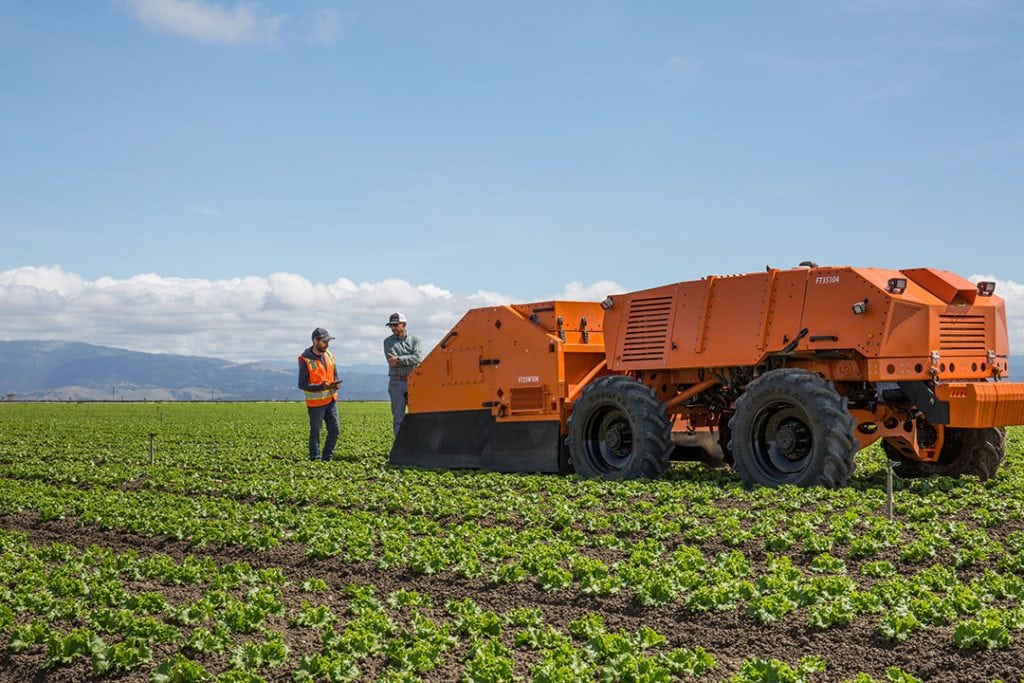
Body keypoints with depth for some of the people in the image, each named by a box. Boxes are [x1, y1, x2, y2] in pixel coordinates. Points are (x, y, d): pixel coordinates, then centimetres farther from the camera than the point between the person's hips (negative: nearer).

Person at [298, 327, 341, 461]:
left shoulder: (329, 356, 4)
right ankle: (315, 460, 11)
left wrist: (336, 384, -9)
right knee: (315, 433, 3)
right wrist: (322, 387, -25)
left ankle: (327, 459, 17)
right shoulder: (305, 360, -13)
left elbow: (335, 375, 15)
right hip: (316, 403, -6)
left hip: (331, 400, 6)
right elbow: (302, 384, -14)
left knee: (334, 430, 5)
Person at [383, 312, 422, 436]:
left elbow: (417, 358, -9)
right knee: (398, 418, 1)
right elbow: (392, 362, -7)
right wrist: (409, 361, -11)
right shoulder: (388, 342, 8)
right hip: (397, 382, 0)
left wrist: (399, 359, -16)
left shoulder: (415, 340, 8)